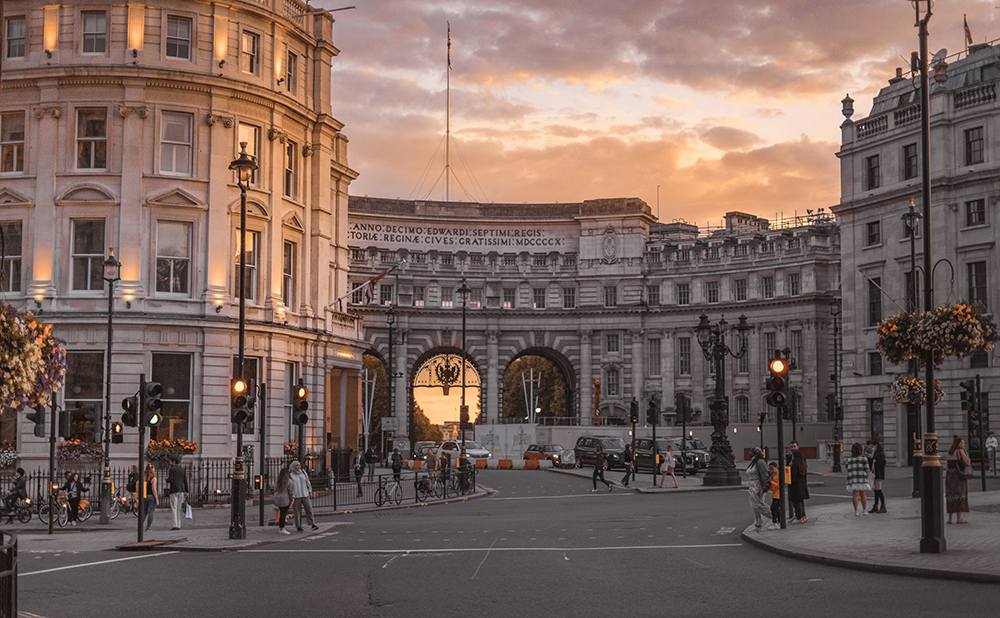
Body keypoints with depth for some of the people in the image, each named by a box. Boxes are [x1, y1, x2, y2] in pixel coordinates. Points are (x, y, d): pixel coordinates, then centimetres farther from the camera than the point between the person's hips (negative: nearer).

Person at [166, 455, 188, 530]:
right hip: (181, 490, 5)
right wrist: (186, 491, 13)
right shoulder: (182, 469, 11)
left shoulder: (171, 469, -5)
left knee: (174, 508, -5)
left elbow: (170, 480, -13)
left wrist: (166, 479, 10)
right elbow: (185, 481, 9)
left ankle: (175, 525, -15)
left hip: (174, 490, -5)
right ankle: (178, 525, 8)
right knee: (179, 508, 9)